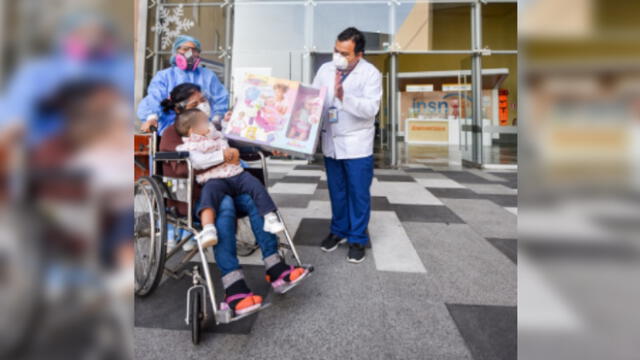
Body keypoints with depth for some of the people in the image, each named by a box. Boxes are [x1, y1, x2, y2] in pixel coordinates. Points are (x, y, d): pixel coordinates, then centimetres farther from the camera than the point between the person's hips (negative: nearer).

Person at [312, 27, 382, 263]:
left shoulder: (371, 74, -9)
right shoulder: (325, 69, 5)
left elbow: (371, 108, -20)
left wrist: (343, 97, -32)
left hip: (357, 144, -4)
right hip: (331, 142, 4)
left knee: (358, 193, 4)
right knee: (337, 192, 16)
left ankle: (357, 239, 18)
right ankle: (338, 230, 32)